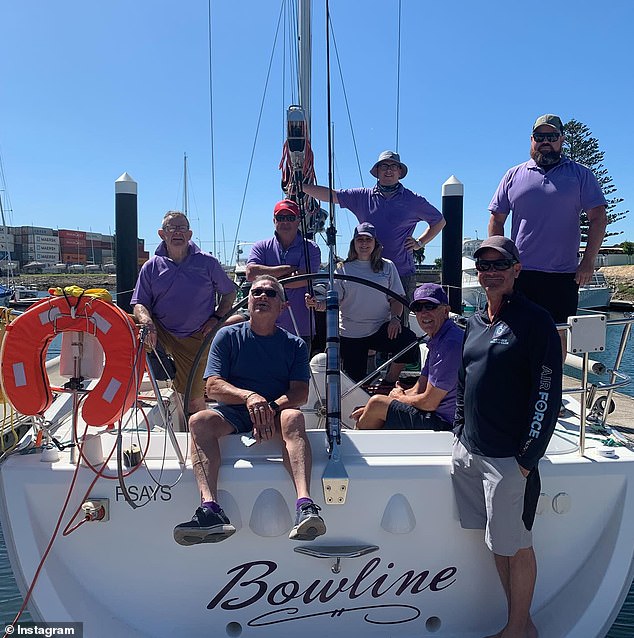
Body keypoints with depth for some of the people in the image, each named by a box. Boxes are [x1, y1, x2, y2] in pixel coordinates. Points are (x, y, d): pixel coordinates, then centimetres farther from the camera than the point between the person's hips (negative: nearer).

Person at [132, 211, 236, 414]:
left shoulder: (207, 262, 3)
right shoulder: (151, 266, 5)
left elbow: (229, 292, 12)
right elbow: (139, 303, 2)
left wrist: (216, 318, -3)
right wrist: (148, 324, -20)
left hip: (197, 339, -1)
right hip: (161, 335, 2)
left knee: (193, 398, 1)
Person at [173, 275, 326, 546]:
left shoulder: (295, 345, 11)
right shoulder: (228, 336, 9)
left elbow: (300, 392, -1)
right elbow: (213, 386, -3)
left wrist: (271, 407, -24)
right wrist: (249, 397, -23)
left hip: (277, 413, 0)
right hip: (232, 413, 1)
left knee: (293, 418, -34)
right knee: (199, 420, -30)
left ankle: (305, 507, -51)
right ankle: (210, 509, -45)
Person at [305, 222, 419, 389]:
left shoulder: (387, 267, 9)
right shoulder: (342, 268, 6)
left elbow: (396, 298, 8)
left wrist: (395, 317, -12)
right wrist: (317, 304, -24)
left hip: (380, 329, 1)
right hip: (350, 333, 0)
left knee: (409, 341, -28)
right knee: (354, 381, -3)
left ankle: (388, 384, -8)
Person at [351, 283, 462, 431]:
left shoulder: (451, 344, -22)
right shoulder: (436, 341, 12)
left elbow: (429, 403, -21)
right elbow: (418, 391, 12)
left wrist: (398, 397, 1)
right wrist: (370, 411, 5)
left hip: (445, 423, -10)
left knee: (376, 403, -7)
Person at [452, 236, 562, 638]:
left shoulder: (535, 321, -10)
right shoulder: (475, 323, 11)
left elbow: (548, 395, -13)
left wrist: (527, 458, -14)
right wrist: (461, 434, 14)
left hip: (509, 458, -7)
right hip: (469, 453, 7)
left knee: (516, 547, 6)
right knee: (498, 544, 16)